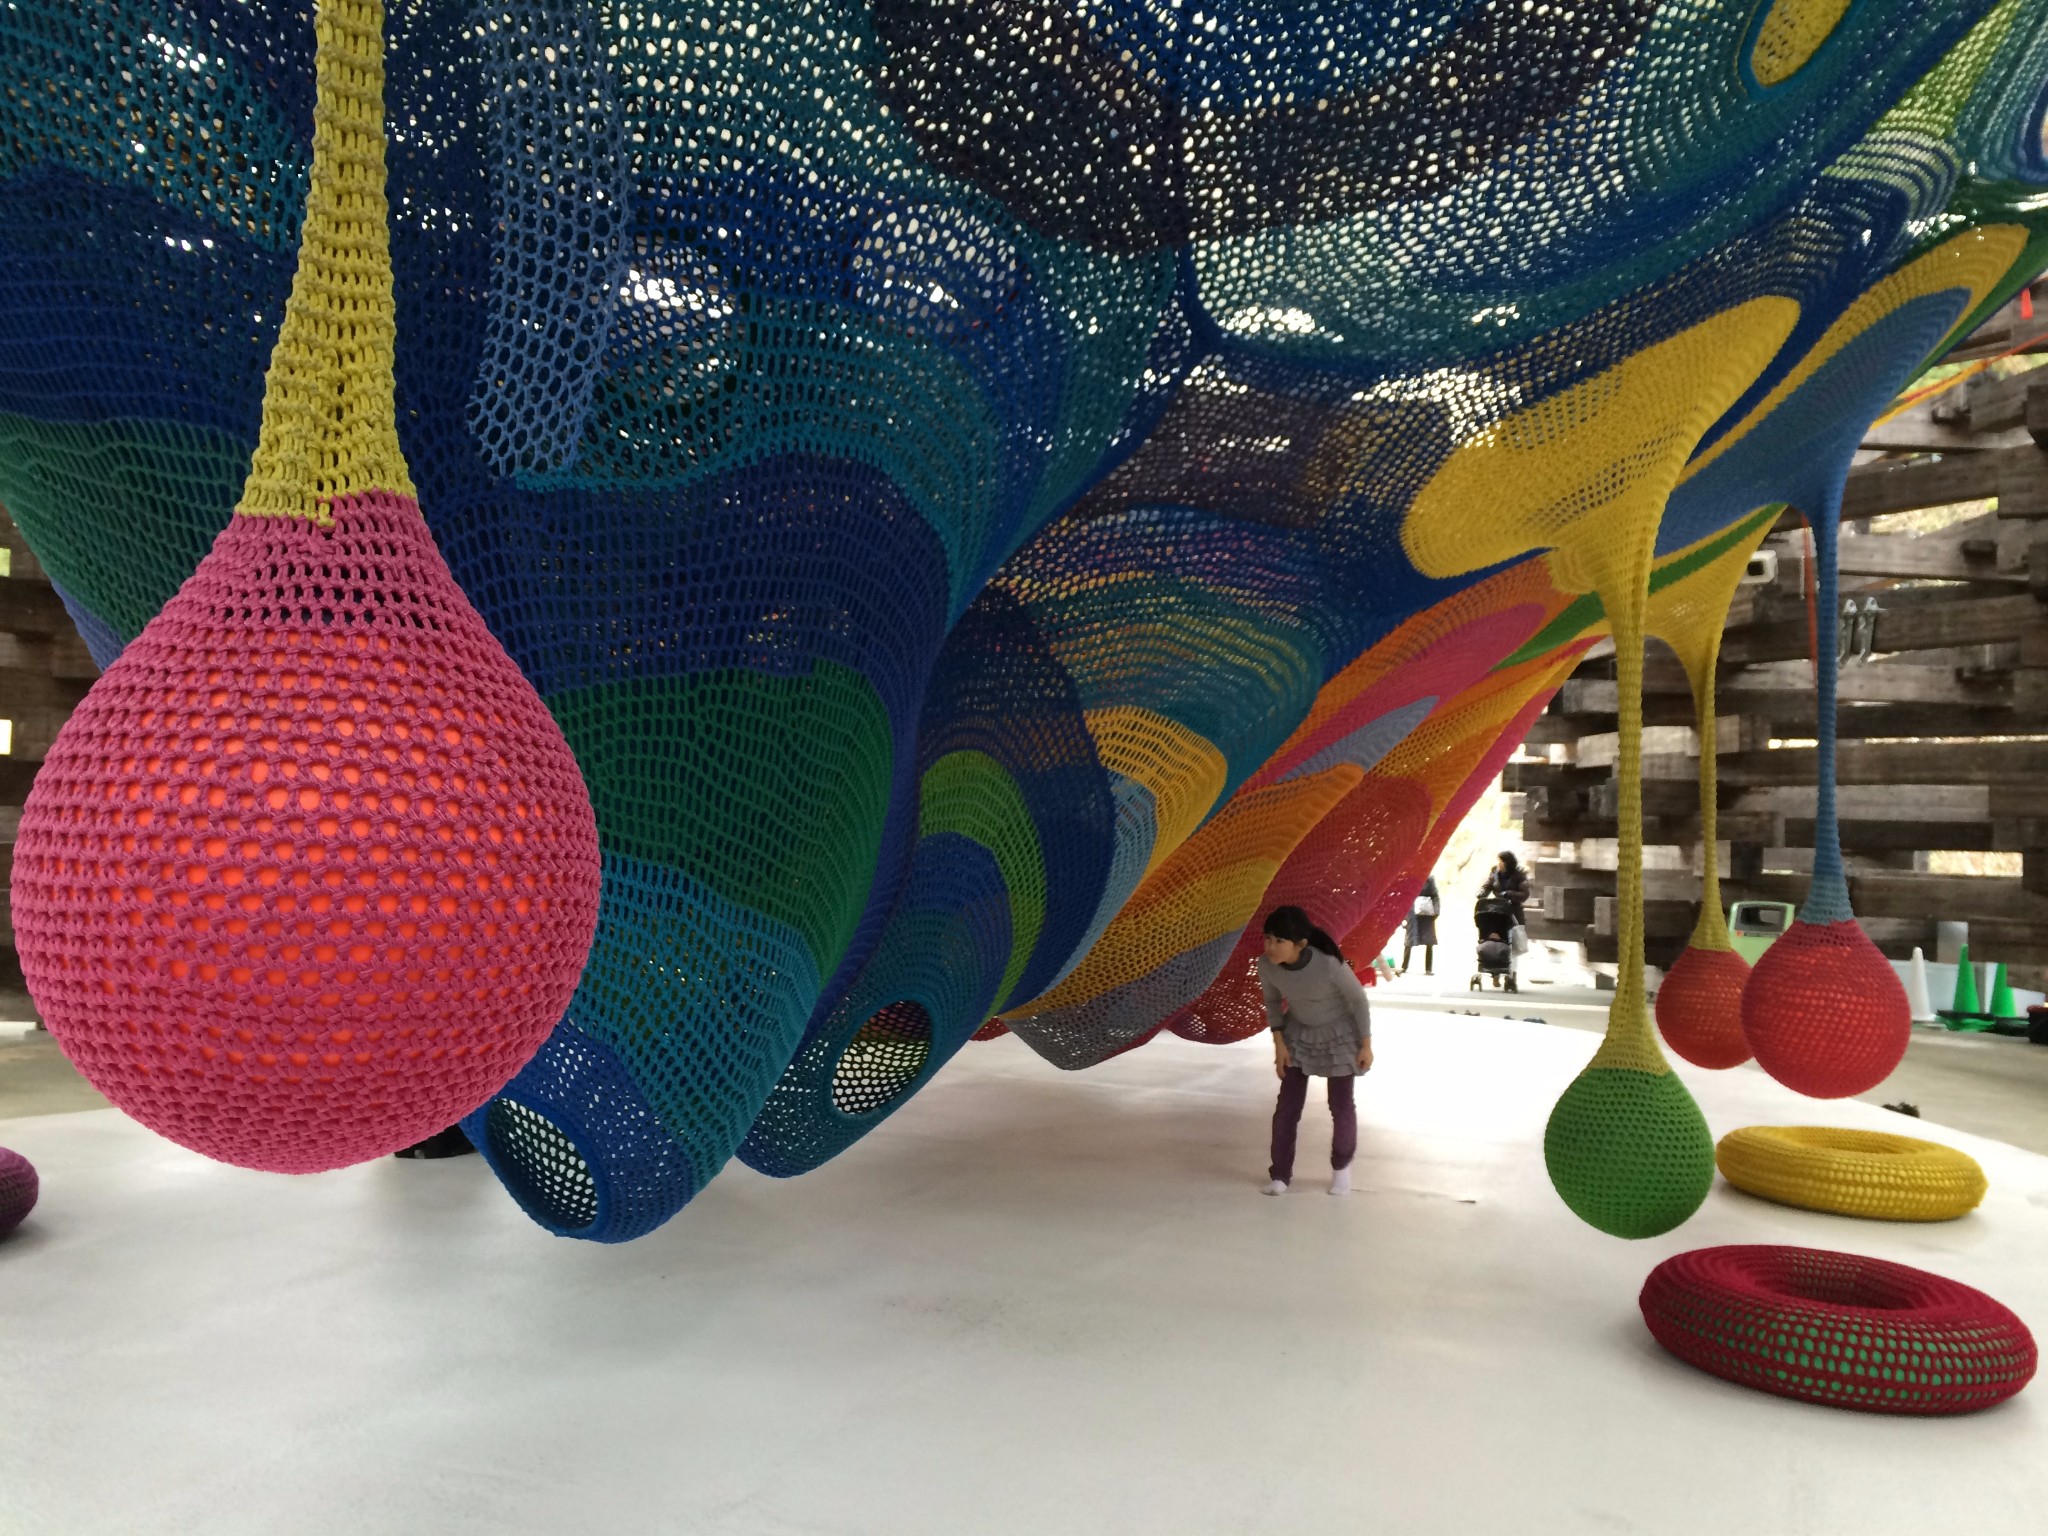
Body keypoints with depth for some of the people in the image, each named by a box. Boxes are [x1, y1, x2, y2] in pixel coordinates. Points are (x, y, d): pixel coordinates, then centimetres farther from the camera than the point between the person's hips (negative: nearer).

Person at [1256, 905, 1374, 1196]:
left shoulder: (1329, 964, -37)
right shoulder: (1266, 965, -26)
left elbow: (1359, 1000, -19)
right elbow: (1272, 1001, -4)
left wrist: (1366, 1045, -11)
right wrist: (1279, 1044, -6)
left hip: (1339, 1033, -3)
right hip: (1299, 1034, 3)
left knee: (1340, 1105, 7)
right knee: (1288, 1104, 1)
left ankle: (1341, 1166, 32)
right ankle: (1280, 1172, 16)